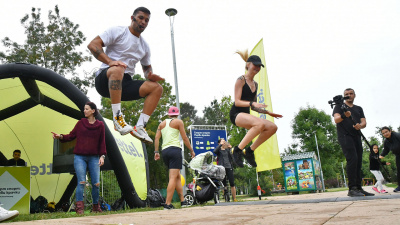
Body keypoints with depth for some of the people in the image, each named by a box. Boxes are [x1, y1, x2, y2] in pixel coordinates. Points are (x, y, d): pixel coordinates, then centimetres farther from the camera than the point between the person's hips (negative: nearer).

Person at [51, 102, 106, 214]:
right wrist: (60, 137, -9)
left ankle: (96, 207, 17)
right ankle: (79, 208, -4)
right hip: (80, 157, 0)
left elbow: (102, 142, 7)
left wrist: (102, 156, -1)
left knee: (96, 183, -1)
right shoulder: (80, 123, 8)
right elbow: (71, 136, 8)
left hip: (94, 158, 0)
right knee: (81, 182, -10)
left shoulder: (100, 125, 7)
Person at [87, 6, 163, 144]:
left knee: (156, 88, -13)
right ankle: (117, 117, -35)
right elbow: (92, 45, -10)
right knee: (118, 69, -40)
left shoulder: (145, 46, 18)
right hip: (105, 79, -6)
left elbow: (147, 67, 27)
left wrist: (150, 75, 1)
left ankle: (139, 127, -20)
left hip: (124, 83, 6)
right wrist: (110, 61, -25)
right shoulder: (117, 32, 0)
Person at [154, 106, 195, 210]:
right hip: (174, 149, -6)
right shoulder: (178, 122, 5)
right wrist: (191, 150, 8)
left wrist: (156, 152, 8)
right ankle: (167, 204, -16)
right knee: (173, 177, -9)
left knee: (178, 177, 14)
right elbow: (185, 138, 1)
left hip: (164, 151, 6)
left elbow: (157, 137, 9)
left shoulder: (162, 123, 19)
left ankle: (183, 201, 15)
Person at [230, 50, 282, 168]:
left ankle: (250, 150, -2)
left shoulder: (255, 84, 19)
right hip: (236, 114, -8)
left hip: (246, 115, 8)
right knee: (260, 124, -34)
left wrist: (268, 112, 15)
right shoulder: (241, 80, -4)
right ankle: (238, 150, -22)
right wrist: (252, 103, -26)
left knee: (273, 127, -10)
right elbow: (237, 102, -13)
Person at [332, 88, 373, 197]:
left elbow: (364, 122, 10)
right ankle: (352, 189, -19)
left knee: (358, 162, 4)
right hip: (345, 136, -6)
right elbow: (336, 119, -7)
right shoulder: (339, 106, 9)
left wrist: (360, 125, -14)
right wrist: (344, 115, -28)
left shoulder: (359, 109, 23)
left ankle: (358, 188, 9)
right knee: (352, 159, -19)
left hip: (356, 136, 6)